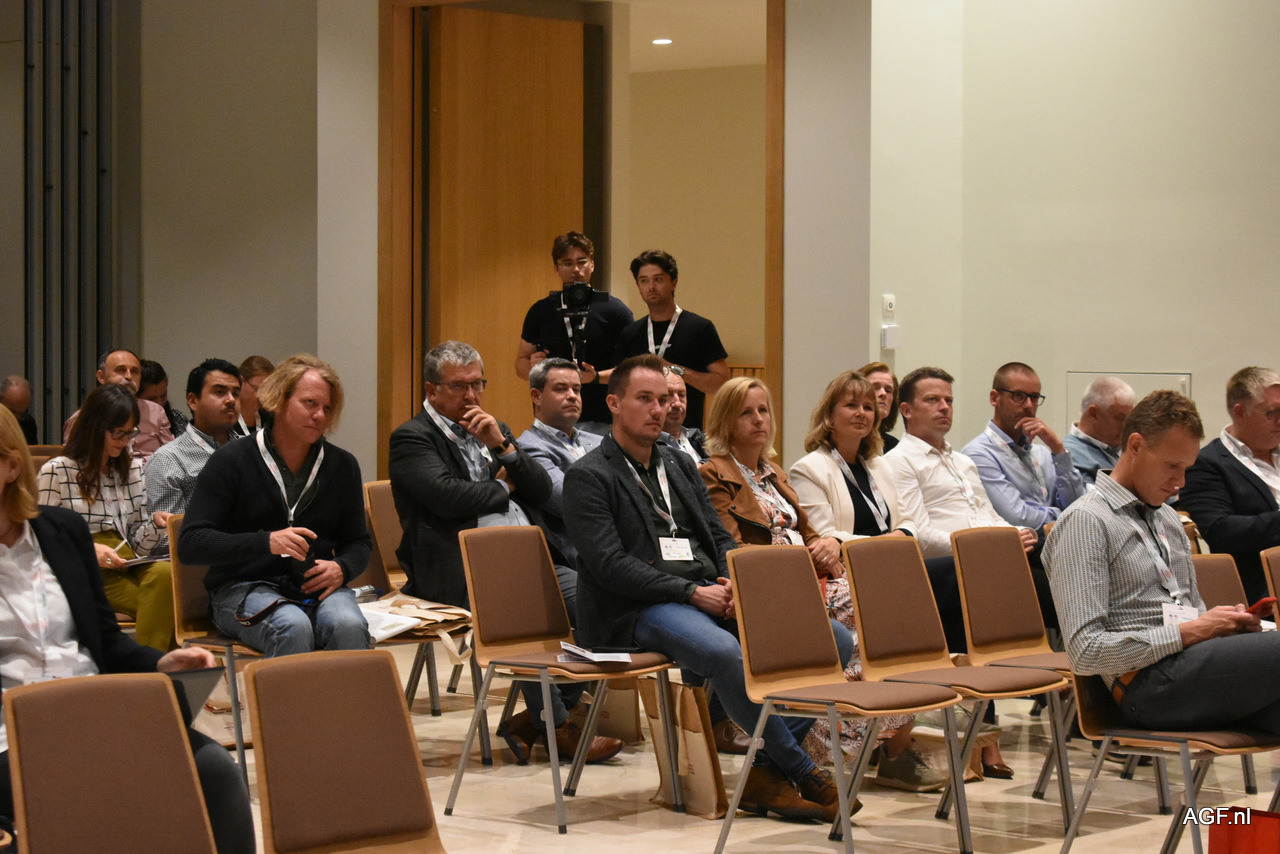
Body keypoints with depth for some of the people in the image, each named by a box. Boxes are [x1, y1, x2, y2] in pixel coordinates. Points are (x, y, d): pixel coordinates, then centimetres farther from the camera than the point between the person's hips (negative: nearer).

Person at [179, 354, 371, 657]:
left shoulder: (342, 466, 13)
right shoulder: (231, 461, 0)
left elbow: (358, 542, 22)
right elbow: (190, 544, -7)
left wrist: (341, 569, -4)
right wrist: (266, 543, -21)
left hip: (315, 586, 3)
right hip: (243, 587, -3)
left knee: (349, 626, -31)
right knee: (293, 627, -36)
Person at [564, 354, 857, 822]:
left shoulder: (680, 465, 24)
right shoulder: (587, 477, 1)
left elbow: (720, 537, 20)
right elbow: (609, 565, -11)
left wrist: (734, 584, -4)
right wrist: (692, 593, -17)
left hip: (709, 595, 7)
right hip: (639, 610, -7)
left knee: (835, 639, -13)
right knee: (724, 652, -39)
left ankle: (767, 771, -12)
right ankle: (801, 772, -23)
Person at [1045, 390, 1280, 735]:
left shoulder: (1168, 518, 26)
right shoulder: (1085, 522, -2)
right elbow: (1086, 651, -11)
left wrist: (1226, 621, 7)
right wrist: (1190, 632, -11)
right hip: (1151, 682, -8)